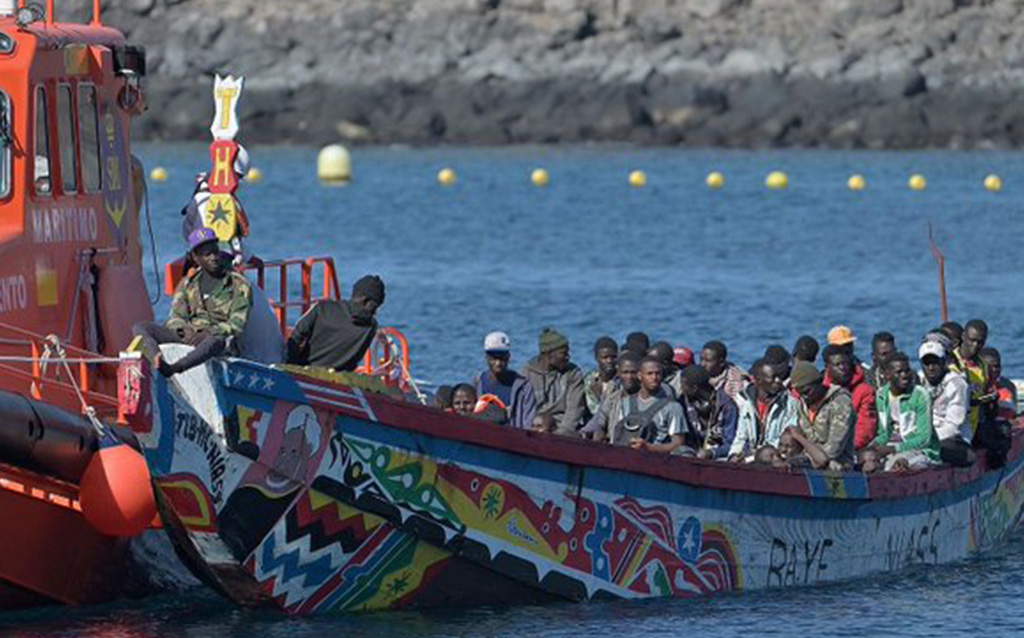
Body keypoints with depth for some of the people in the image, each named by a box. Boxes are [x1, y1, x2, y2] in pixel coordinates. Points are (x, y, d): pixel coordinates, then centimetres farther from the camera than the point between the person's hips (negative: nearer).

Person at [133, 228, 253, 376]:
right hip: (188, 336, 5)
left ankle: (172, 369, -62)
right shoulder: (187, 284, 17)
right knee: (140, 328, -14)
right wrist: (184, 329, -14)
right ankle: (158, 362, -46)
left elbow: (236, 325, -4)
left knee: (214, 342, -43)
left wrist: (208, 333, -19)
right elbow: (176, 318, 10)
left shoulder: (239, 285, 5)